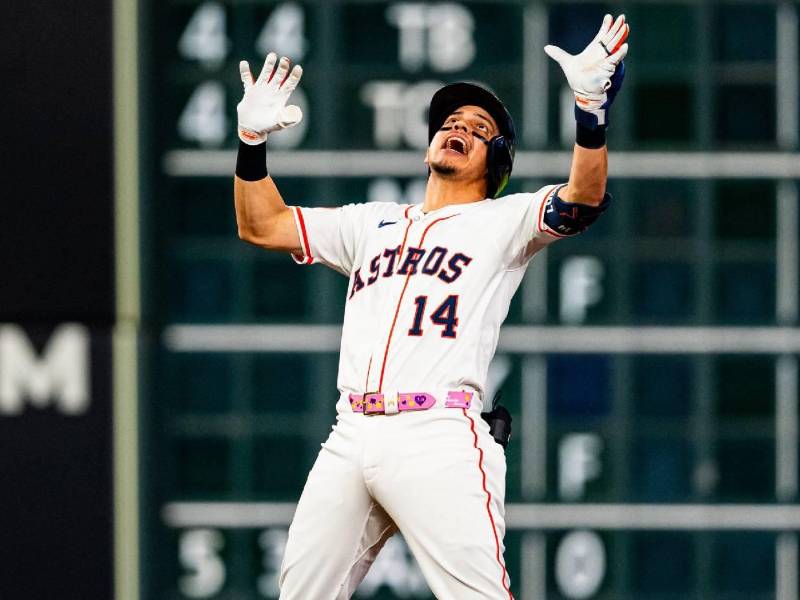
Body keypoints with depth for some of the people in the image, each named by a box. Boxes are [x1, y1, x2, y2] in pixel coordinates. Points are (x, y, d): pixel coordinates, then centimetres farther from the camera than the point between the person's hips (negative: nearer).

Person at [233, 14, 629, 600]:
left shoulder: (501, 221, 11)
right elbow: (263, 226, 25)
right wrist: (252, 141, 10)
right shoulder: (373, 224, 26)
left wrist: (592, 107, -23)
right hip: (350, 437, 5)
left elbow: (583, 200, -7)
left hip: (439, 440, -5)